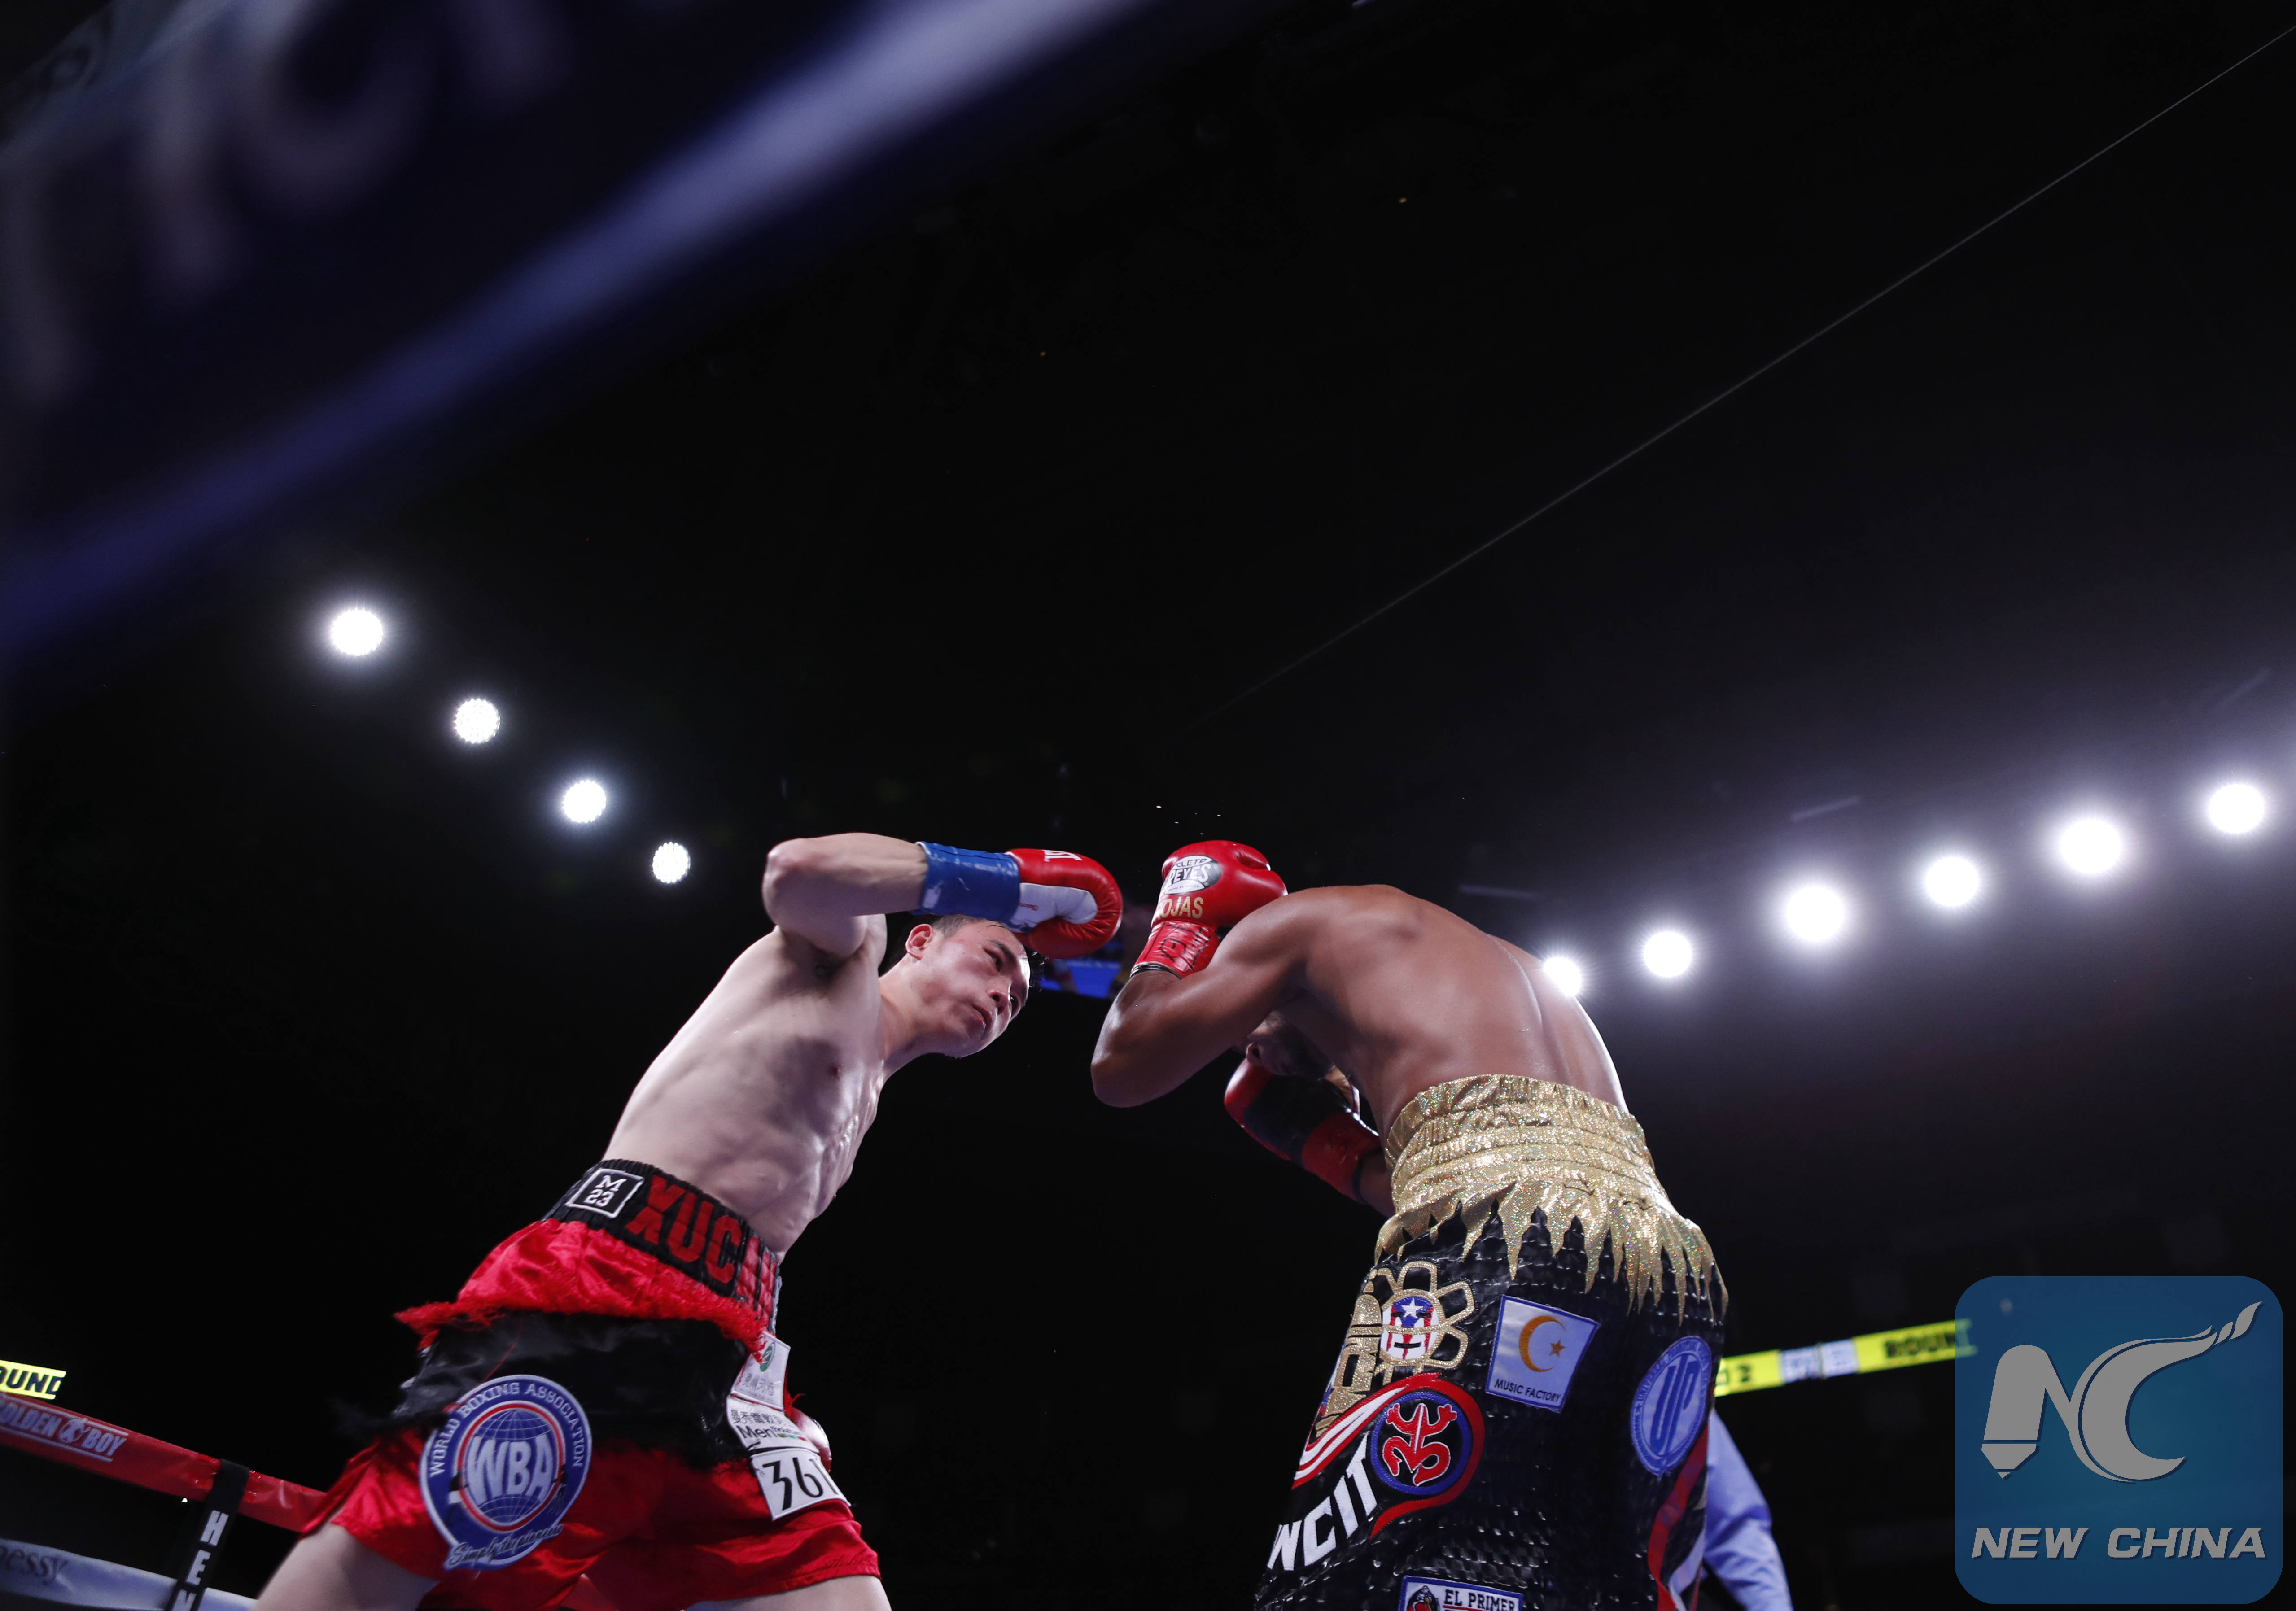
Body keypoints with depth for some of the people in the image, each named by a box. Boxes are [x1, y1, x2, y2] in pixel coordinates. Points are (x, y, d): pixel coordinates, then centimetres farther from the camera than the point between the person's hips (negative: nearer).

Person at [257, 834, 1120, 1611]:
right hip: (601, 1285, -8)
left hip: (719, 1361, 8)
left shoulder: (860, 1108, 33)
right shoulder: (845, 951, 13)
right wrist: (1007, 882, -4)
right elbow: (799, 874, -11)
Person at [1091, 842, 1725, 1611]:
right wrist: (1319, 1141, 41)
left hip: (1505, 1214, -8)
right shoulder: (1502, 971, 40)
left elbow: (1121, 1067, 18)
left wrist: (1181, 924, 35)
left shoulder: (1312, 917, 19)